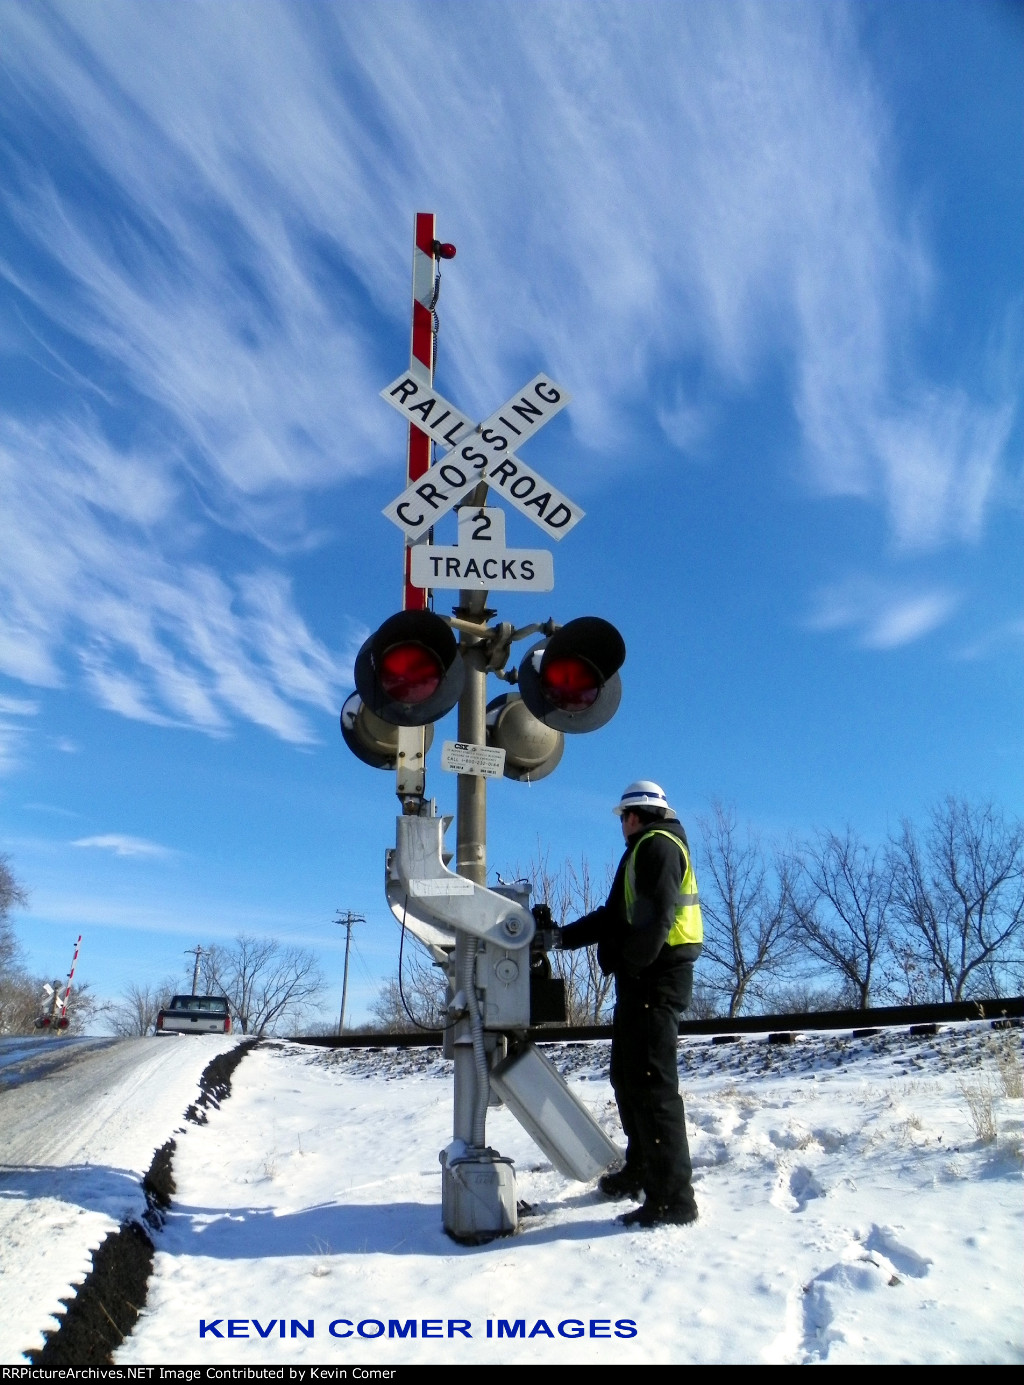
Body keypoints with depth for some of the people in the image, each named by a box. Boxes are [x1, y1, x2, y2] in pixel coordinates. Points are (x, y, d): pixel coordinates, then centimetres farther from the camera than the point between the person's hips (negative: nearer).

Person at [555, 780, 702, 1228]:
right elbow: (615, 916, 24)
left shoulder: (657, 844, -8)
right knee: (626, 1076, 17)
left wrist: (630, 966, -22)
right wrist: (562, 936, 22)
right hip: (644, 981, 11)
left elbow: (656, 914, -22)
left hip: (655, 979, -11)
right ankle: (640, 1172, 30)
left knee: (651, 1083, -11)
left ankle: (673, 1197, -7)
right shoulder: (647, 850, 23)